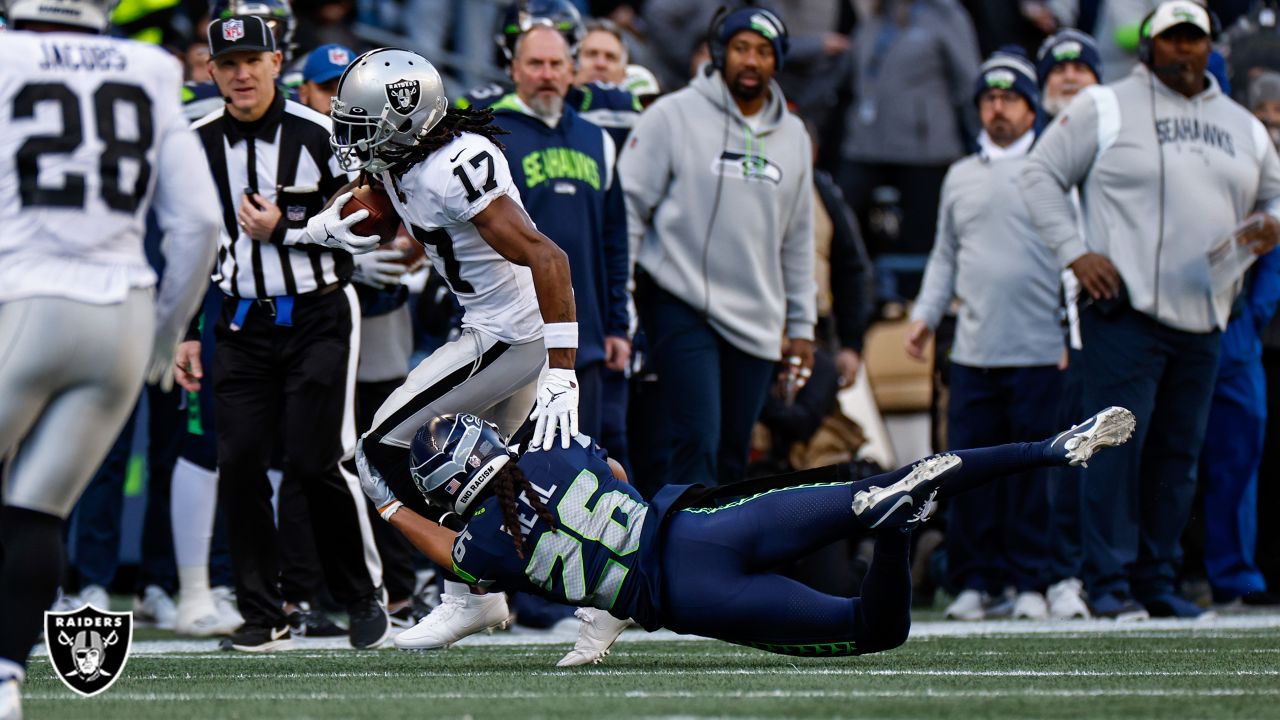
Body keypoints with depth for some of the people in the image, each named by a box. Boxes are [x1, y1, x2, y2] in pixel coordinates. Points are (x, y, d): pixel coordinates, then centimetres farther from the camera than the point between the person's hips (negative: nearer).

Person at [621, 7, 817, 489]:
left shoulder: (792, 136, 13)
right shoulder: (674, 116, -3)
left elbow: (797, 240, 20)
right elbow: (628, 208, -3)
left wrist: (801, 324, 18)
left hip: (756, 322, 5)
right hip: (682, 308, -5)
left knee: (731, 457, 6)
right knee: (696, 445, -16)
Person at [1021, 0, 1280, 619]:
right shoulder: (1106, 109, 3)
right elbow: (1041, 174, 2)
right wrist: (1075, 252, -8)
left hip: (1202, 323, 5)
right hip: (1125, 312, -5)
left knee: (1179, 456, 7)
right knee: (1118, 446, -10)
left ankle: (1155, 580, 14)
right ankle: (1109, 583, -7)